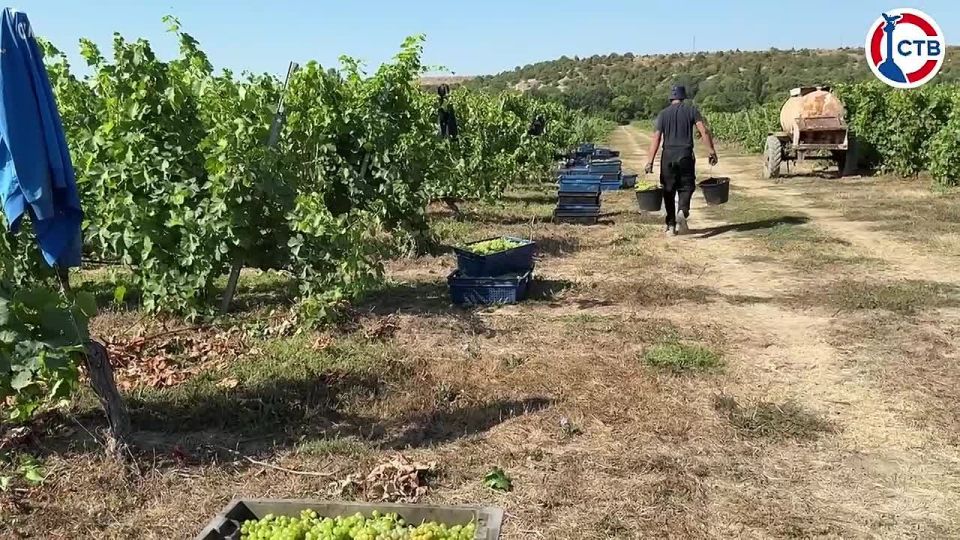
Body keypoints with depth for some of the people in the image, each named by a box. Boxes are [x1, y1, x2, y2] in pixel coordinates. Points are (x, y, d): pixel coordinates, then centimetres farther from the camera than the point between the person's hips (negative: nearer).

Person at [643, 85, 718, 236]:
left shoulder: (663, 114, 8)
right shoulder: (691, 110, 6)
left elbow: (656, 139, 0)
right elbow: (704, 131, -5)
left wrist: (650, 162, -3)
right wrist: (712, 151, -2)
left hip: (668, 155, 1)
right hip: (686, 155, -1)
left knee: (669, 190, 9)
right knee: (686, 186, 10)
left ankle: (671, 225, 9)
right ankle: (682, 211, -19)